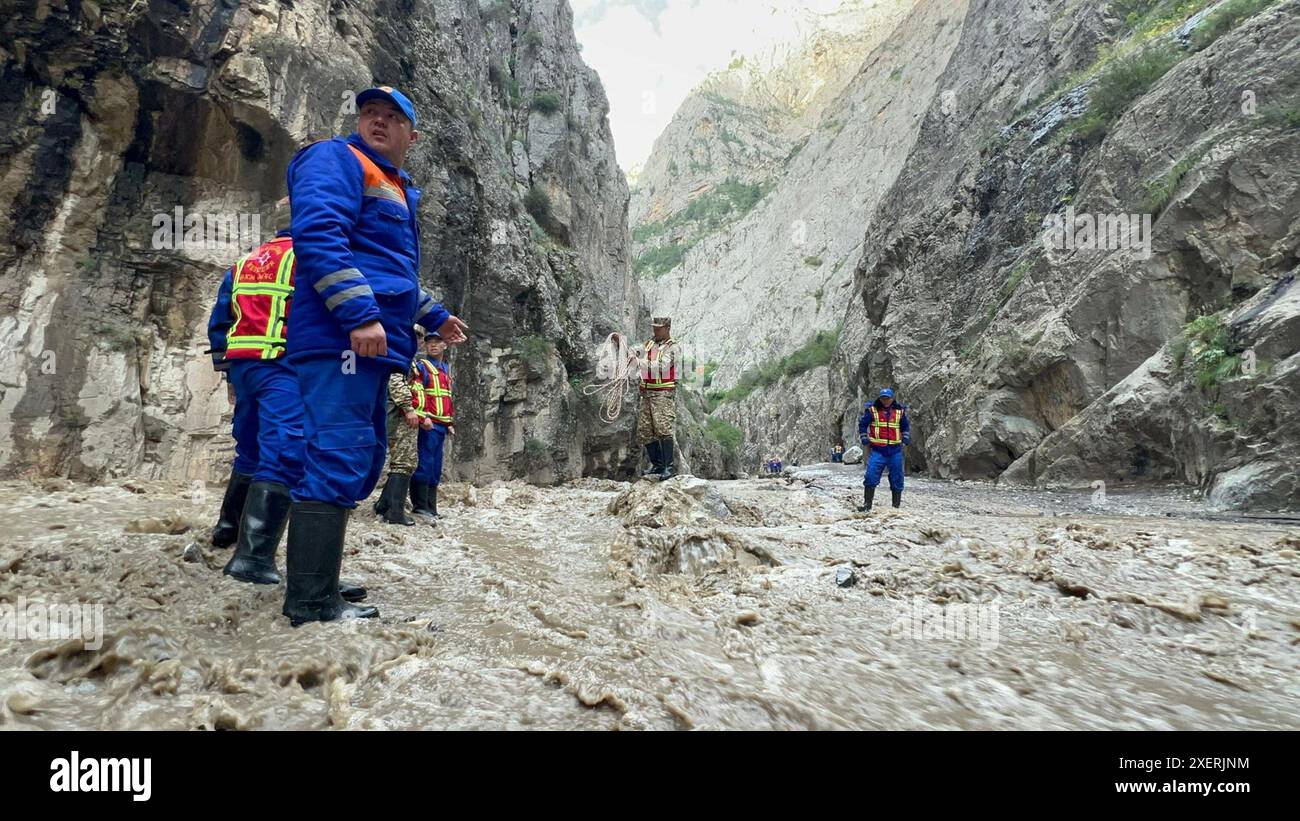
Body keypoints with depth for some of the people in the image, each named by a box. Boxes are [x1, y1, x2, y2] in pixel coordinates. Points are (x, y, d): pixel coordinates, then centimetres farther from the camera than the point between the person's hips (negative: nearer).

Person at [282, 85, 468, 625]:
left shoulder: (397, 191, 30)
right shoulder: (335, 160, 1)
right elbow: (317, 233, -16)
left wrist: (434, 317, 40)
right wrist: (360, 314, -24)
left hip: (368, 347, 10)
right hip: (340, 339, -10)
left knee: (362, 460, 11)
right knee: (337, 459, -14)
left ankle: (316, 583, 21)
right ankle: (312, 605, -9)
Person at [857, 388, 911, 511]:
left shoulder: (900, 411, 8)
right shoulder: (872, 410, 0)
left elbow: (906, 426, 21)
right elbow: (862, 424, 6)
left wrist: (905, 438, 6)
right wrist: (864, 439, -2)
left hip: (895, 451, 3)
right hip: (877, 450, -2)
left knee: (897, 479, 8)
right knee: (871, 476, -12)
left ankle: (897, 505, 21)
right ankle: (867, 503, -1)